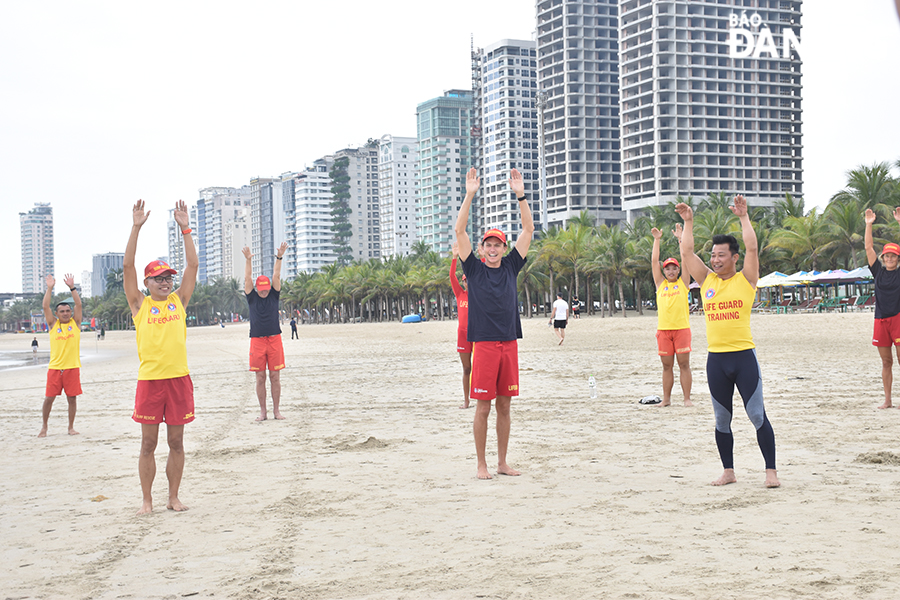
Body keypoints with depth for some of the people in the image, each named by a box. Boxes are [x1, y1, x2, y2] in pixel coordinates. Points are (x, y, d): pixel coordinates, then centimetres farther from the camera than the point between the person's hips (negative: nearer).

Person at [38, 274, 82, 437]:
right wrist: (49, 288, -8)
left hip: (72, 367, 0)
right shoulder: (53, 324, 6)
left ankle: (71, 427, 14)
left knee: (72, 398, 3)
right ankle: (44, 426, 16)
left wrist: (72, 287, -9)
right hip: (55, 367, 0)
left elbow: (79, 304, -3)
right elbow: (45, 306, -3)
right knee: (49, 398, 2)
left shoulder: (75, 323, 7)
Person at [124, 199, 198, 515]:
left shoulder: (179, 301, 8)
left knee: (176, 442, 8)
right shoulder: (140, 305, 3)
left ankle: (174, 497, 18)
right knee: (148, 443, 4)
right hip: (149, 379, -2)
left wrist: (185, 229, -2)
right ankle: (147, 499, 13)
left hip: (179, 378, 2)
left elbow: (192, 266, 4)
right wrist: (136, 228, -11)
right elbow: (127, 267, -5)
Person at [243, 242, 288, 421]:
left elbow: (276, 276, -1)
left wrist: (279, 258, -13)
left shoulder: (274, 296, 8)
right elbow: (247, 279, -3)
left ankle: (276, 410, 10)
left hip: (274, 339, 0)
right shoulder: (252, 297, 7)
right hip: (257, 340, 0)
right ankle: (263, 411, 8)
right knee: (260, 378, 2)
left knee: (275, 377, 2)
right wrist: (248, 260, -15)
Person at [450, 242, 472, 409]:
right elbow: (452, 276, -4)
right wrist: (454, 257, -15)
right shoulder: (460, 294, 5)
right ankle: (466, 400, 11)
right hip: (463, 333, 1)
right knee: (466, 369, 6)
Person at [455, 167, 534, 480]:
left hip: (509, 344, 3)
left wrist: (520, 195, -1)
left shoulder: (511, 266, 11)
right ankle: (481, 464, 7)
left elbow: (528, 230, 7)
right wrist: (469, 195, -11)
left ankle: (502, 462, 17)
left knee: (504, 406, 9)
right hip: (484, 344, -3)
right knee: (483, 408, -1)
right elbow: (460, 231, -5)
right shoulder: (474, 268, 4)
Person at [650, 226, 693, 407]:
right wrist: (657, 240, 10)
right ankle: (666, 398, 12)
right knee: (667, 366, 7)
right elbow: (654, 261, 10)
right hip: (663, 329, 2)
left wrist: (680, 238, 2)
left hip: (681, 328, -2)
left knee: (684, 365, -1)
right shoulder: (660, 284, 12)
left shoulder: (683, 283, 8)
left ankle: (687, 398, 2)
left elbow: (686, 259, 2)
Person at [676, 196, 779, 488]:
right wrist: (688, 222, 4)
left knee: (757, 415, -3)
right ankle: (728, 471, 19)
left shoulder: (745, 279, 0)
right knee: (721, 419, 9)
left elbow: (752, 248, -12)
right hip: (716, 358, 4)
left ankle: (771, 471, 3)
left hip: (744, 356, -4)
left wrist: (744, 217, -9)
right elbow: (687, 252, 6)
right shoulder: (707, 280, 10)